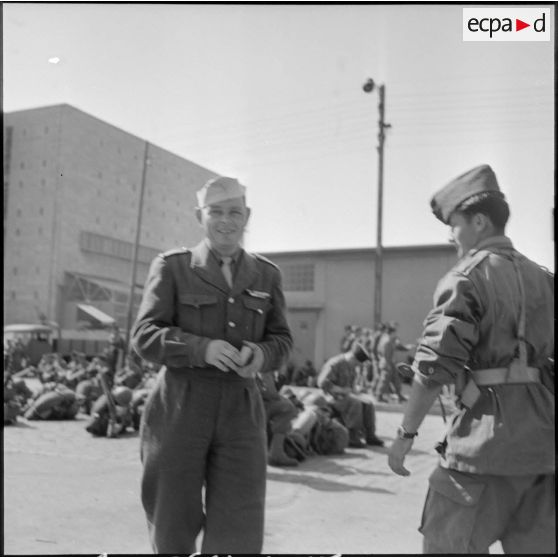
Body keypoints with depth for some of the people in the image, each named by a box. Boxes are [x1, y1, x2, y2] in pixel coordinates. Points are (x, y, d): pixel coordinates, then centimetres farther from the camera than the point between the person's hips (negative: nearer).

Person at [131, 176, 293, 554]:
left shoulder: (267, 275, 11)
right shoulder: (172, 267, 2)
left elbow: (281, 339, 12)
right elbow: (145, 336, -4)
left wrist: (261, 355, -12)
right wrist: (202, 348, -21)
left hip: (241, 412, 2)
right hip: (179, 409, -1)